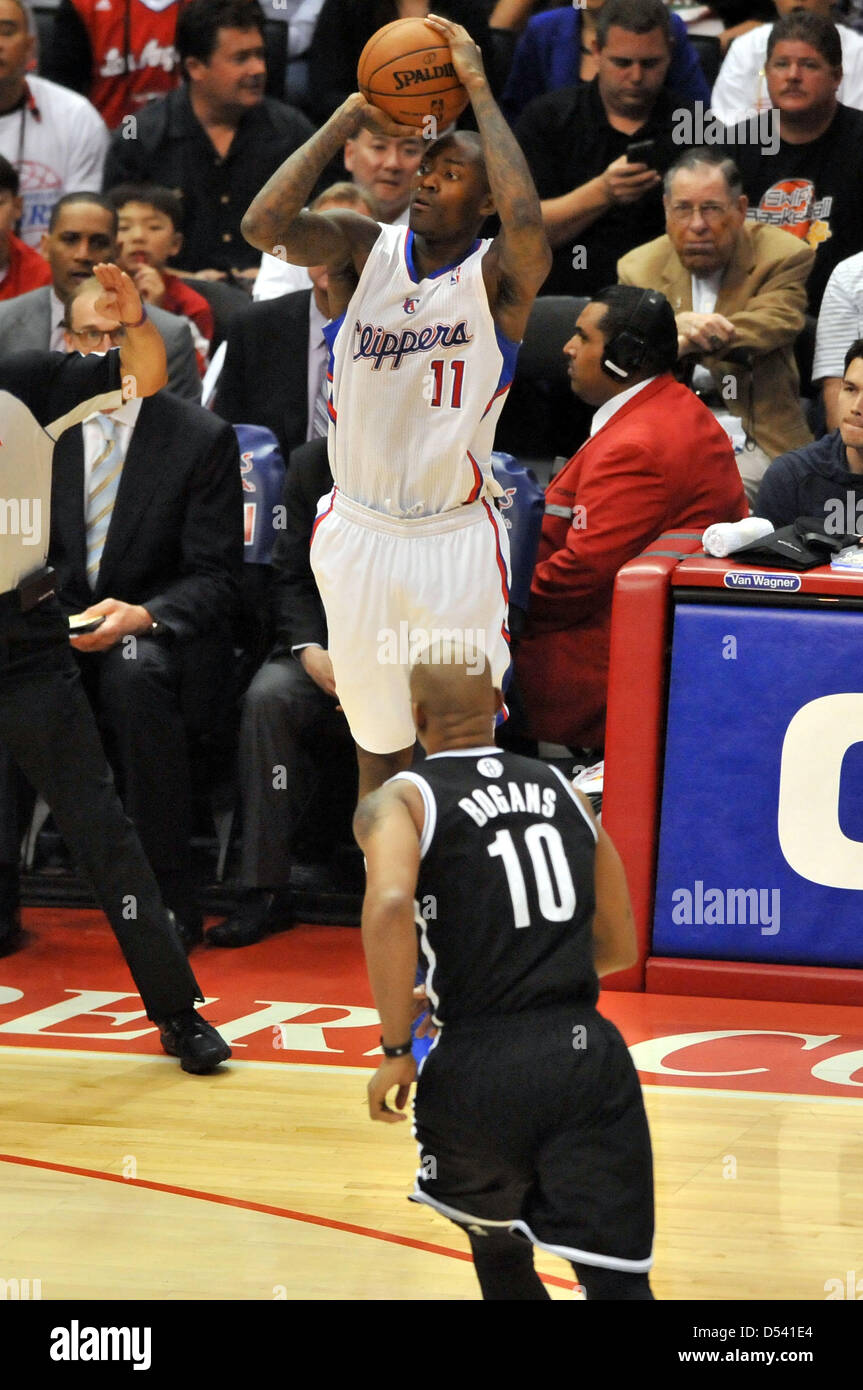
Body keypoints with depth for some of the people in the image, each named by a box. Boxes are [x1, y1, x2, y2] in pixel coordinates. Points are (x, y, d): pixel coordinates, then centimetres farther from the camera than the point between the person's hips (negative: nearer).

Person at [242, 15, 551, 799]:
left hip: (456, 538, -3)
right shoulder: (365, 250, 1)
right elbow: (264, 225, -17)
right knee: (379, 742, 13)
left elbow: (527, 224, -32)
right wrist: (350, 117, -15)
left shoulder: (499, 278, -8)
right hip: (359, 531, 3)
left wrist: (478, 89, -24)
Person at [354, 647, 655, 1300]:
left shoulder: (398, 802, 2)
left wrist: (396, 1051, -12)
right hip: (587, 1052, 2)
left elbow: (389, 906, -21)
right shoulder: (562, 791, 16)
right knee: (617, 1279, -4)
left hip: (479, 1064, -2)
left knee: (497, 1249, 27)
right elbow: (618, 946, 23)